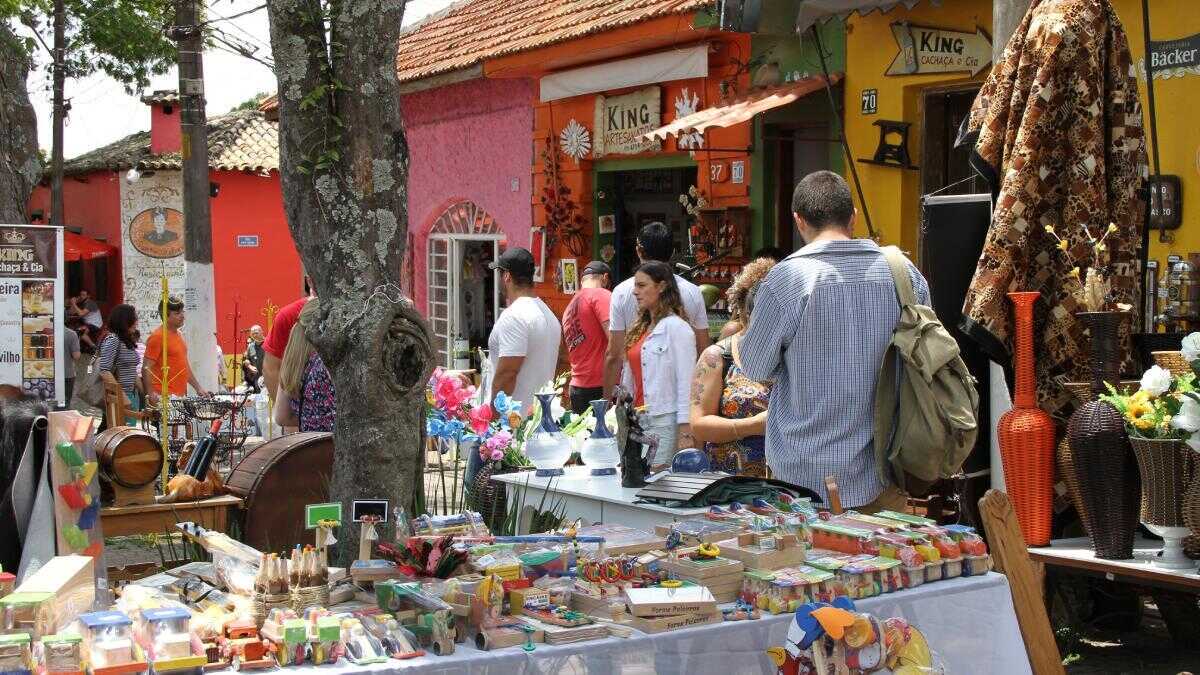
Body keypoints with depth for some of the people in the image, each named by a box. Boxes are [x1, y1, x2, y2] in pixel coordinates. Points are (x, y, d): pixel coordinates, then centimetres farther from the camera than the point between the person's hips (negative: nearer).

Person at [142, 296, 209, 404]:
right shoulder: (157, 337, -9)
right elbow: (146, 368, -14)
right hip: (164, 398, -8)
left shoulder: (178, 334, 17)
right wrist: (151, 394, -25)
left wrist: (198, 388, 20)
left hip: (181, 396, 8)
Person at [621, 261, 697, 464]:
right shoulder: (640, 328, 16)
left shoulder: (677, 328, -8)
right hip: (637, 420, 7)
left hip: (664, 422, -7)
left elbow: (686, 382, -12)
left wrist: (685, 432, -15)